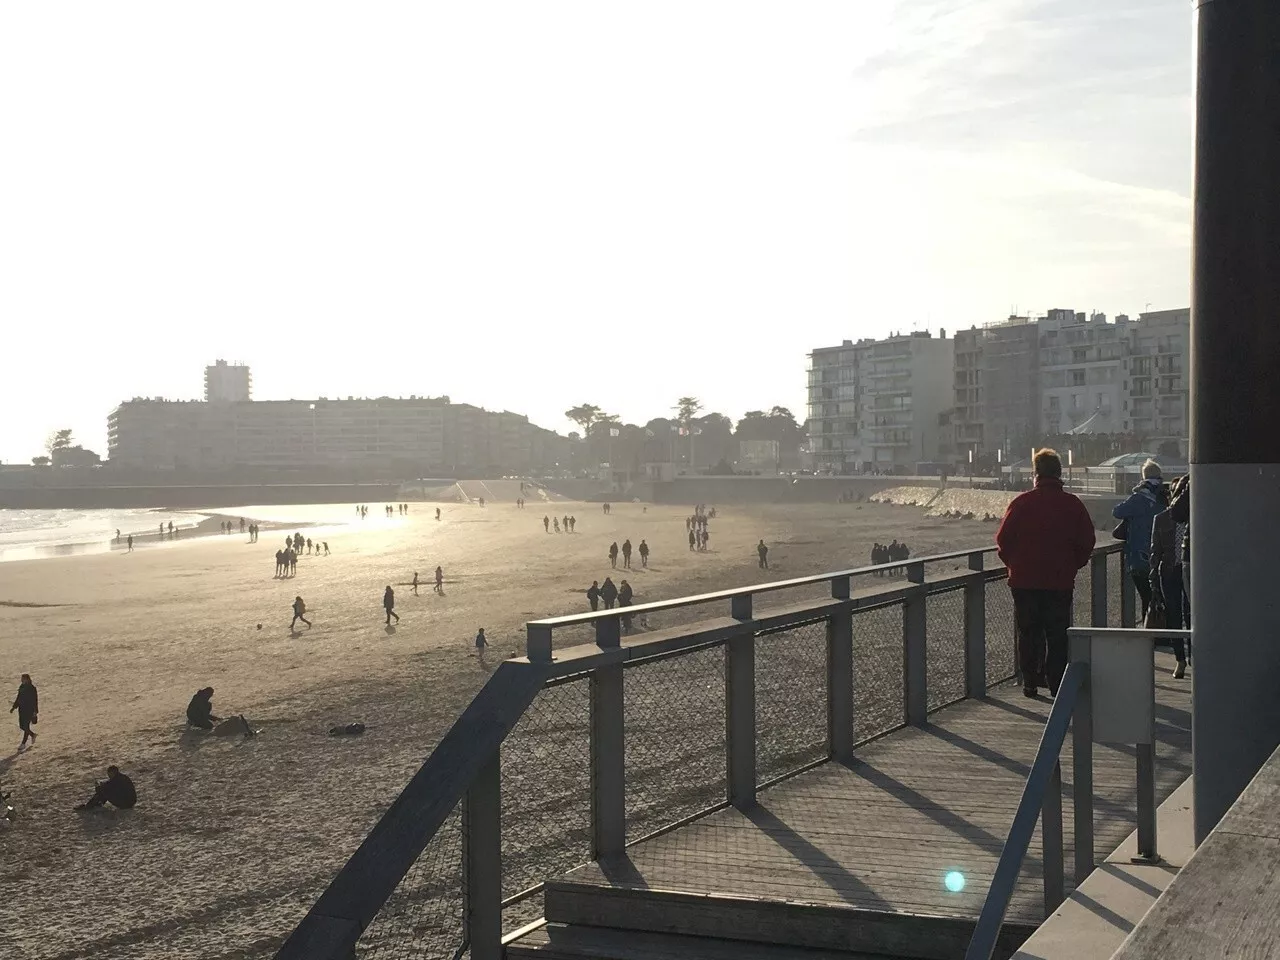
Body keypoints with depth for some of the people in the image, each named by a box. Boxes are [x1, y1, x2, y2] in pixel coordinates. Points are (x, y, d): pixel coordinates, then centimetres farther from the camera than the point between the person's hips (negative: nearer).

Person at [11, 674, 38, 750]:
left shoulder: (32, 688, -14)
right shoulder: (21, 687, 7)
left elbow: (35, 700, -14)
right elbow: (18, 698, 18)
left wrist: (35, 711, -16)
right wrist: (14, 707, 16)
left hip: (29, 709, -7)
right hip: (22, 709, 7)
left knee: (26, 726, -5)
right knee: (21, 726, 10)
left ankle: (23, 744, 4)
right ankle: (32, 735, 35)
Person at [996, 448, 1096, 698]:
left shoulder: (1022, 502, -7)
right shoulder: (1072, 504, -3)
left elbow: (1003, 539, -5)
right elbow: (1087, 541, 1)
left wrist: (1014, 564, 11)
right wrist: (1072, 565, 15)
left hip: (1024, 579, 0)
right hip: (1060, 581, 1)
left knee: (1028, 632, 9)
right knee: (1058, 635, 7)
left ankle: (1030, 682, 11)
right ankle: (1056, 684, 6)